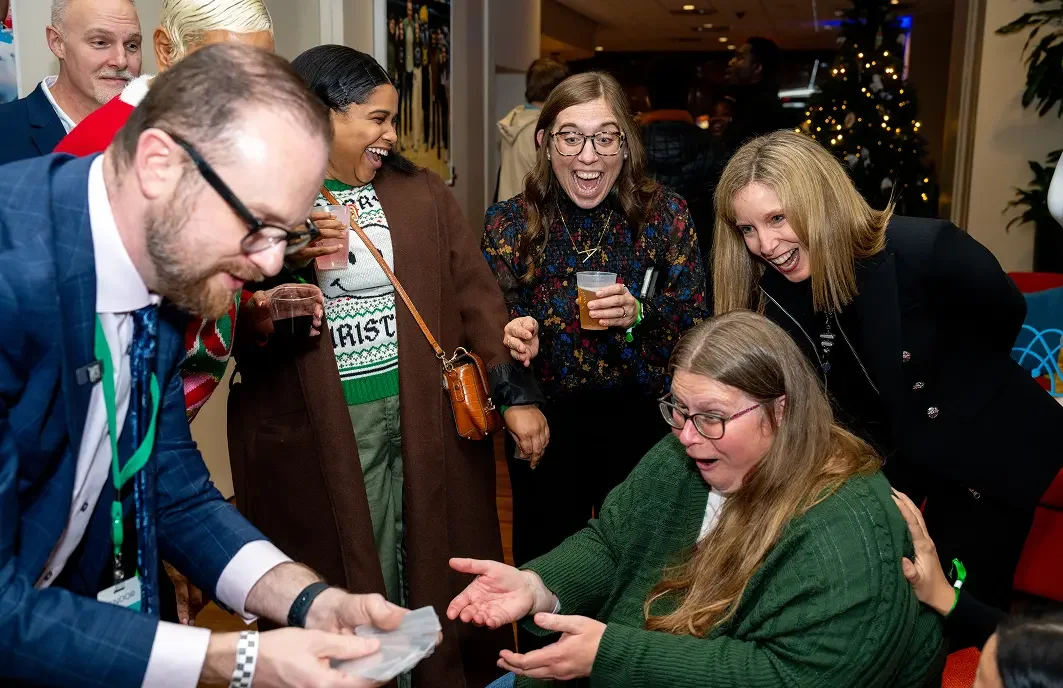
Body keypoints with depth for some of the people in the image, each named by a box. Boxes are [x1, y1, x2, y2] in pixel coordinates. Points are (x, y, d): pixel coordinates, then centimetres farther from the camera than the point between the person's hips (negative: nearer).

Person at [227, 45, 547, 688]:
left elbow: (475, 294, 4)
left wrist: (516, 393, -3)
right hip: (320, 429, -2)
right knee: (346, 577, 9)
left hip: (427, 416, 3)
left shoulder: (422, 194, 7)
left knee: (433, 566, 12)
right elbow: (238, 328, -5)